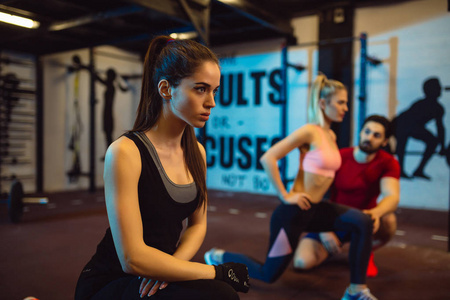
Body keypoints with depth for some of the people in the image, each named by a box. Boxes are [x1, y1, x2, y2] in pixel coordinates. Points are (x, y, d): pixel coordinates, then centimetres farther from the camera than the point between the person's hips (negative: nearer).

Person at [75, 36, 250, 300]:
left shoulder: (197, 152, 2)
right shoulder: (126, 152, -19)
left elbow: (198, 224, 8)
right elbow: (132, 258, -23)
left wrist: (172, 264, -12)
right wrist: (217, 272, -20)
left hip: (156, 277, 6)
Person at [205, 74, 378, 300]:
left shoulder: (331, 136, 9)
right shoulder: (309, 131, -17)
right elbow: (268, 159, -24)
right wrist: (285, 195, -20)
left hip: (315, 209, 8)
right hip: (294, 211, -7)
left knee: (363, 223, -12)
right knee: (268, 274, 7)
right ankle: (219, 257, 29)